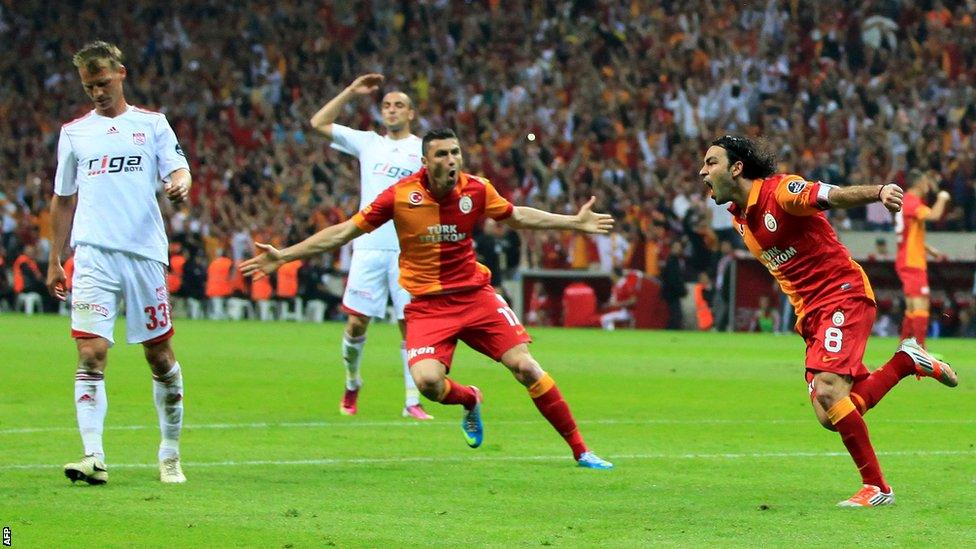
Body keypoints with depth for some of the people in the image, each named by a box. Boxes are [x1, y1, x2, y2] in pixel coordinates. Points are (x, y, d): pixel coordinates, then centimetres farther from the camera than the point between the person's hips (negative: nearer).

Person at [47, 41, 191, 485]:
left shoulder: (151, 124, 10)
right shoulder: (74, 132, 15)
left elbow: (177, 170, 3)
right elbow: (63, 199, 20)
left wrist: (180, 184, -22)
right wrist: (54, 261, 18)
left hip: (145, 253, 0)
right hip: (93, 256, 0)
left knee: (160, 357, 4)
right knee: (91, 355, -13)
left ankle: (171, 453, 19)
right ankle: (93, 457, -17)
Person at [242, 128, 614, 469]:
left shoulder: (476, 190, -4)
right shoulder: (401, 195, -11)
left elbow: (517, 216, 16)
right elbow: (345, 231, -4)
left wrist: (574, 222, 16)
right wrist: (283, 256, -6)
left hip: (475, 294, 1)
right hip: (427, 304, -1)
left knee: (525, 366, -10)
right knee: (428, 381, -24)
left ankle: (579, 450, 2)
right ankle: (470, 400, 14)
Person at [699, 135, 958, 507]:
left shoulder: (780, 191, -15)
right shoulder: (739, 217, 11)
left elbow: (834, 196, -32)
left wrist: (878, 192, -52)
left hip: (843, 294, -9)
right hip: (809, 313, 9)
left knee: (828, 390, -25)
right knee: (830, 416, 0)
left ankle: (876, 487, -15)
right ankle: (907, 360, 19)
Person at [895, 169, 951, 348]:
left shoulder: (907, 201, 18)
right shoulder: (913, 202, -14)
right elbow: (934, 215, -31)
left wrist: (929, 249, 22)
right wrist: (942, 199, -13)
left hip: (906, 261, 11)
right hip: (913, 262, -11)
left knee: (912, 308, 13)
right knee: (921, 305, -14)